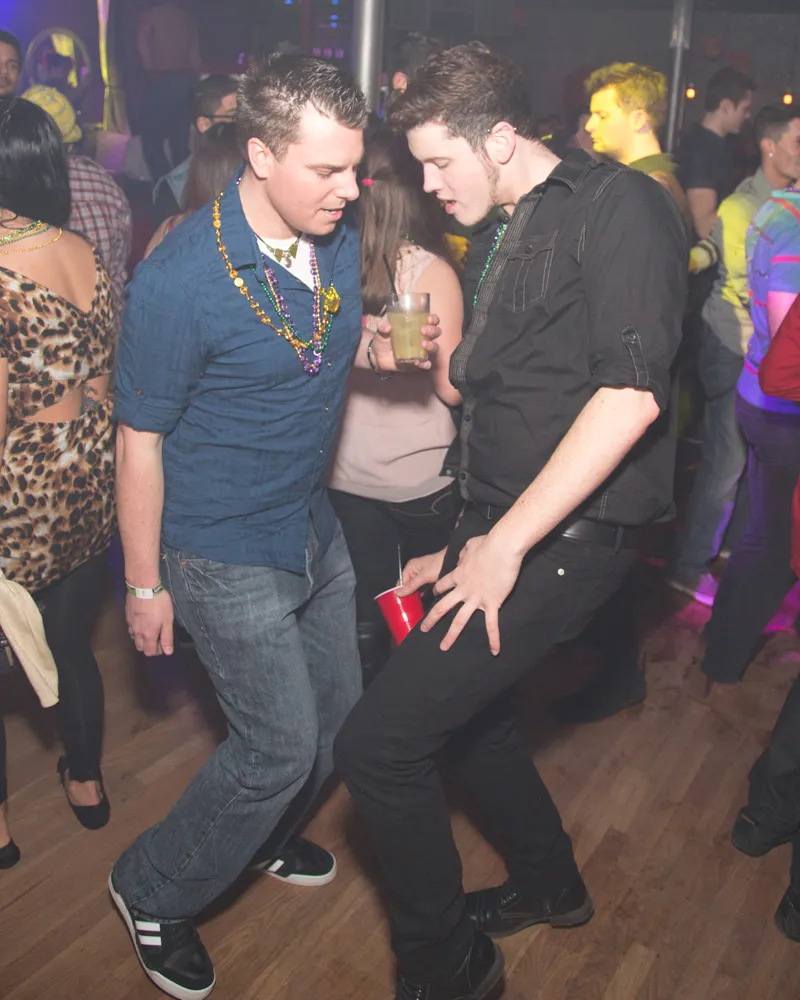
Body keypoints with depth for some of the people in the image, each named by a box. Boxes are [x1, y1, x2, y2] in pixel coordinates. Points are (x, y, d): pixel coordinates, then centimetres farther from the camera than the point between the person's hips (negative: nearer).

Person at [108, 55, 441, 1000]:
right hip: (226, 552, -7)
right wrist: (144, 584, -8)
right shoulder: (179, 279, -25)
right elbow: (140, 440, -16)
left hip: (313, 524, 8)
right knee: (282, 746, -1)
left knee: (337, 706, 19)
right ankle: (154, 889, 25)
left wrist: (383, 343, -9)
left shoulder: (338, 235, -5)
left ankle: (260, 835, 48)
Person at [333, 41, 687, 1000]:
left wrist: (507, 543, -23)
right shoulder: (510, 237, 17)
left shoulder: (617, 205, -11)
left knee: (376, 744, -10)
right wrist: (462, 547, 20)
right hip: (501, 527, 10)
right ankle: (548, 885, 48)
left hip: (566, 536, -10)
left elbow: (631, 391, -24)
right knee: (460, 702, 24)